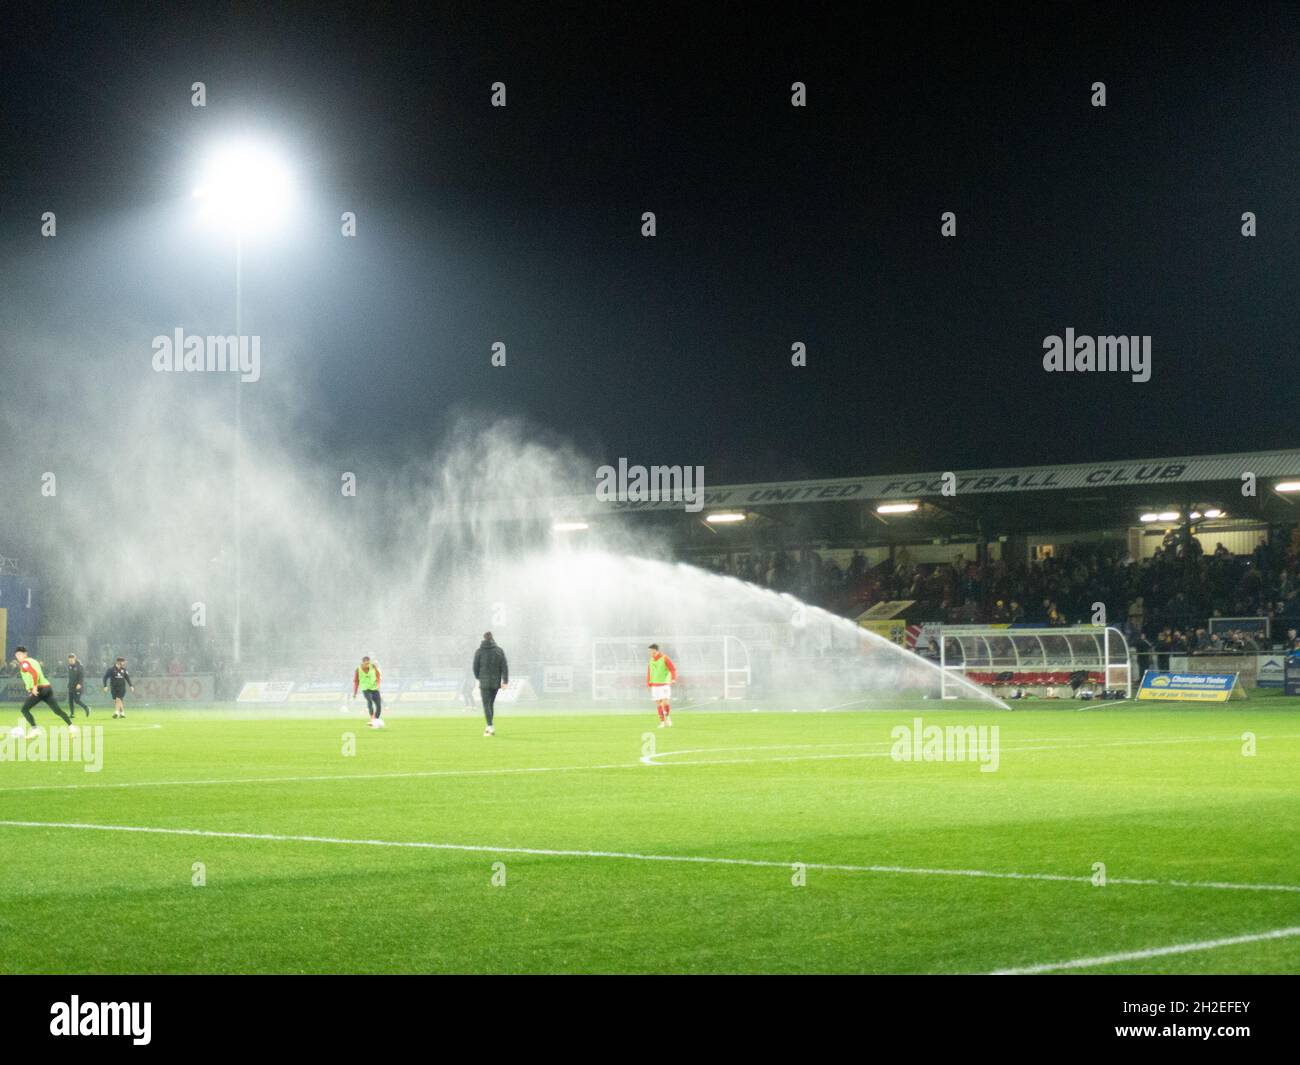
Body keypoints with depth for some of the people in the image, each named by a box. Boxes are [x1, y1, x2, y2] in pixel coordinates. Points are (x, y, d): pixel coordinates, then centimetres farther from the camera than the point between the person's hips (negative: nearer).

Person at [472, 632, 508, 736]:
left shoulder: (479, 651, -4)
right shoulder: (499, 651, 2)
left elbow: (476, 667, 1)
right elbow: (504, 666, -4)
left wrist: (478, 678, 19)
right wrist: (505, 681, -4)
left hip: (484, 682, -3)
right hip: (496, 682, 3)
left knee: (486, 704, -2)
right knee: (491, 703, 19)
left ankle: (490, 727, -17)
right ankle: (489, 726, 22)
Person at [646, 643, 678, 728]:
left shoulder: (665, 659, -9)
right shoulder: (651, 661, 8)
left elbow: (673, 669, -16)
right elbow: (649, 673, 16)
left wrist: (673, 678, -34)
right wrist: (648, 685, 11)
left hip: (665, 685, -5)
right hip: (655, 686, 5)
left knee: (665, 702, -15)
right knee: (658, 704, 1)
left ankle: (668, 718, 8)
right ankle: (662, 722, 6)